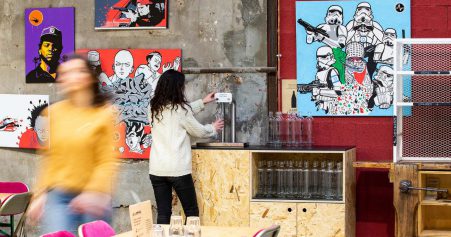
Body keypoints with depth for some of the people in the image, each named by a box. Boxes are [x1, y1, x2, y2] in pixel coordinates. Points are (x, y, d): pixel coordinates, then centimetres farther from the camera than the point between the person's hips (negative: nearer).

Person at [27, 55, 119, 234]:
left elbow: (109, 160, -6)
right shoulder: (54, 112, 8)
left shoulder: (106, 113, -2)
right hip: (58, 196, 2)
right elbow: (48, 158, 11)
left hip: (94, 198, -2)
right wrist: (40, 194, 7)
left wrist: (94, 193, -18)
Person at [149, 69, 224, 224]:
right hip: (178, 170, -5)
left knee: (163, 215, 7)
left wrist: (203, 102, 32)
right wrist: (213, 128, 24)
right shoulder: (180, 109, -10)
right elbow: (199, 131, 3)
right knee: (192, 213, 8)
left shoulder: (155, 108, 8)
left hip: (156, 169, 5)